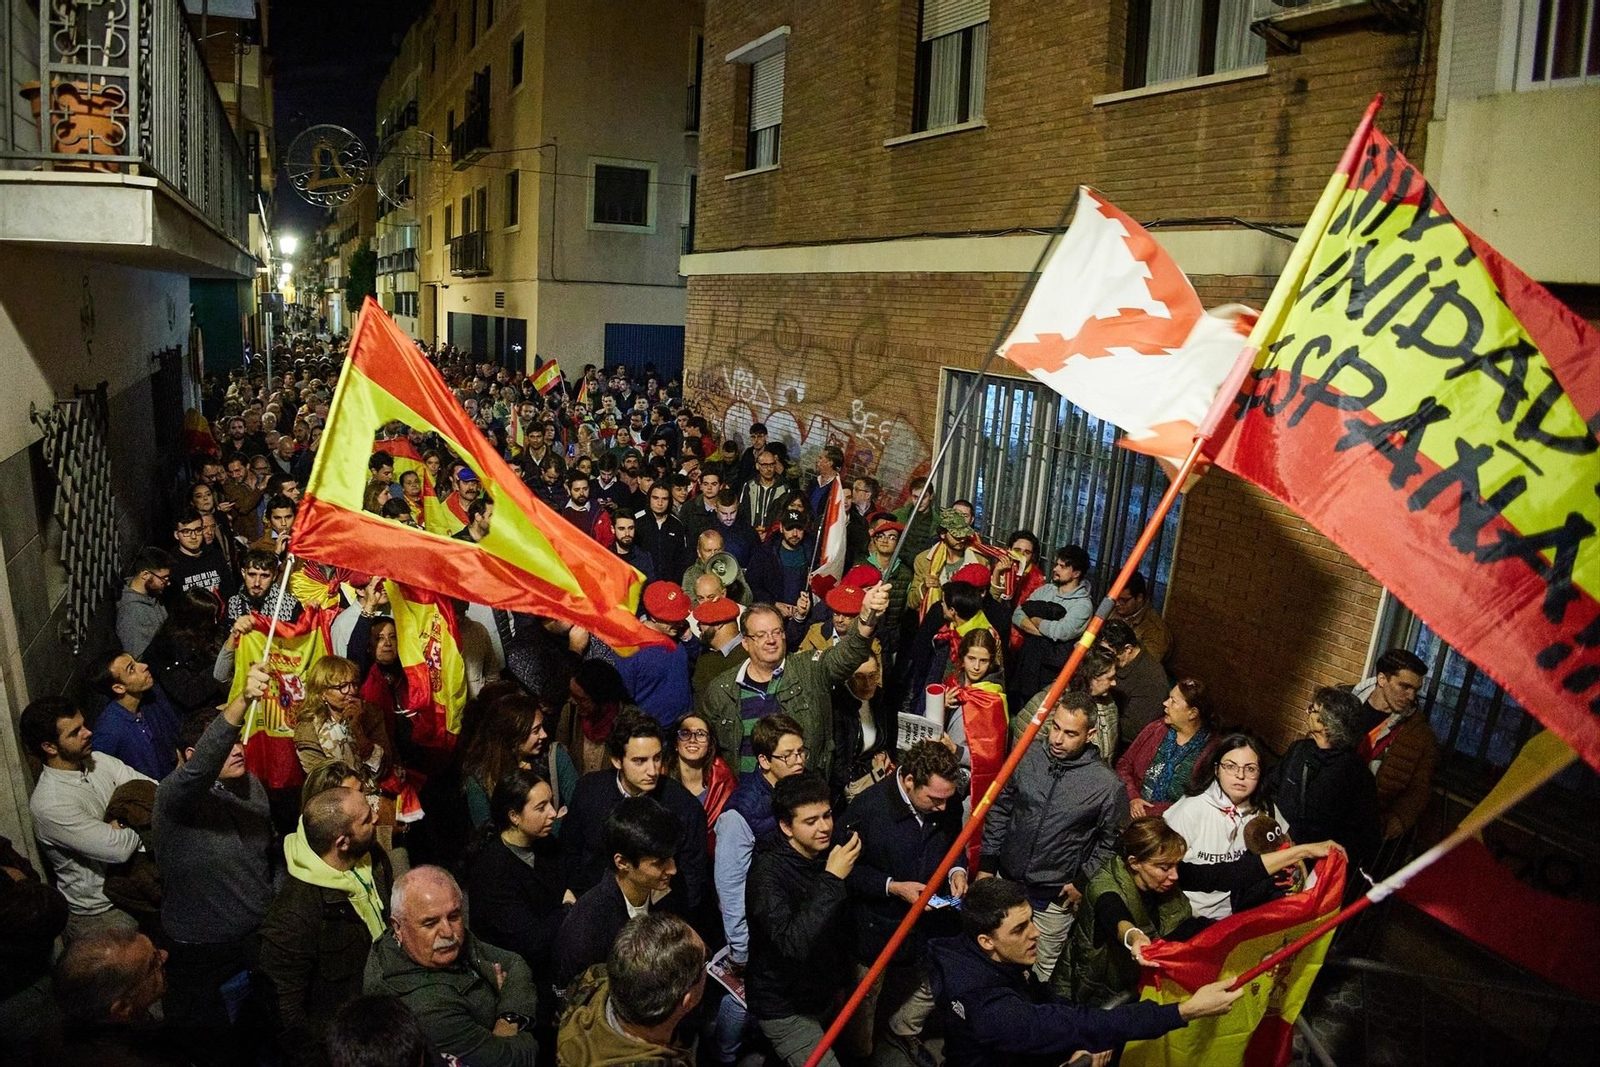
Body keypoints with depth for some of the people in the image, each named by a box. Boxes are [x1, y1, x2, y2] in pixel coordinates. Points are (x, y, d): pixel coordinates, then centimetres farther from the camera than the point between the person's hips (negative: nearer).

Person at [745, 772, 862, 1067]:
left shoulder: (828, 855, -3)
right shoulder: (767, 872, -25)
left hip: (824, 996, 7)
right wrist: (832, 880, -38)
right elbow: (793, 943, -37)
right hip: (785, 1009, -7)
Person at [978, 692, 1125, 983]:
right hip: (1004, 881, 3)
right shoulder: (1026, 757, -8)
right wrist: (987, 863, 4)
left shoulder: (1107, 784, -15)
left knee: (1041, 970, 12)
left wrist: (1083, 882, -5)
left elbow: (1110, 841, -1)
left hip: (1053, 898, -3)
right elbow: (999, 810, 4)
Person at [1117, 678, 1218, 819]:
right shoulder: (1155, 730, 8)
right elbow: (1124, 764, 14)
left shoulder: (1211, 749, -6)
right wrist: (1132, 798, -3)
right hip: (1136, 811, 3)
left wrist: (1149, 811, -13)